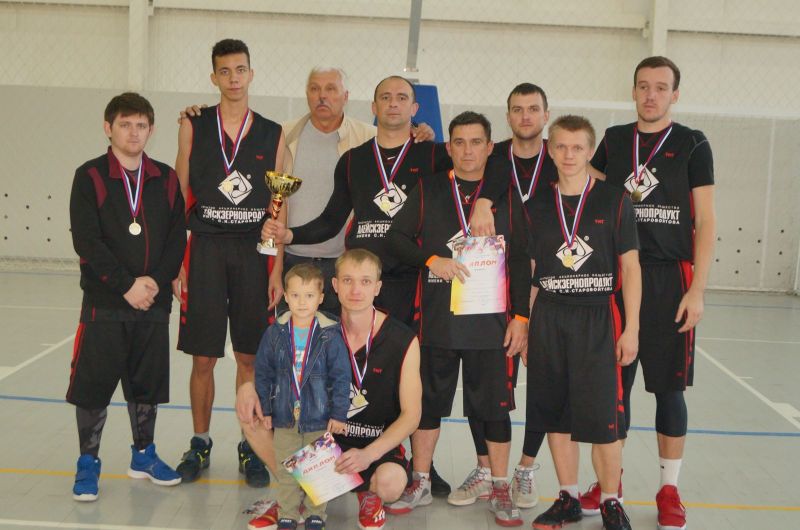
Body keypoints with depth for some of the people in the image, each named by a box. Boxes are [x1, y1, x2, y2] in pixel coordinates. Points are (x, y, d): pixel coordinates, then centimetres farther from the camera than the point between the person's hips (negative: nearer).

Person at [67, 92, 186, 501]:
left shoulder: (165, 179, 7)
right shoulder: (90, 177, -3)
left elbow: (177, 239, 4)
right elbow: (86, 241, -10)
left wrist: (155, 281, -10)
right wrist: (126, 285, -15)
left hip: (154, 302, 3)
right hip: (104, 303, -3)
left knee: (147, 383, 12)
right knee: (93, 383, 2)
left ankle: (143, 455, 29)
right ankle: (88, 462, 17)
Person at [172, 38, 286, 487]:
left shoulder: (272, 134, 6)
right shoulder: (194, 127, 5)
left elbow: (277, 207, 6)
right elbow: (181, 198, 5)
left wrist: (277, 269, 1)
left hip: (254, 252, 0)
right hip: (205, 249, 0)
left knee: (251, 358, 5)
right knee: (203, 358, 4)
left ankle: (250, 448, 18)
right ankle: (201, 444, 20)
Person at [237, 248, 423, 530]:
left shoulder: (403, 341, -11)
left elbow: (411, 414, -10)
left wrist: (368, 454, -25)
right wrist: (249, 385, -15)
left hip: (378, 442, -3)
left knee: (391, 482, -37)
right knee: (250, 414, -13)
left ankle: (369, 495, 5)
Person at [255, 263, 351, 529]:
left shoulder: (330, 335, -9)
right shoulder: (275, 333, -3)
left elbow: (341, 377, -6)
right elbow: (262, 372, 5)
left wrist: (338, 414, -8)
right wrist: (265, 409, 4)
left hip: (319, 419, -2)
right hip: (284, 417, 2)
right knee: (286, 470, 12)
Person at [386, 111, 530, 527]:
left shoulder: (507, 195, 6)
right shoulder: (428, 190, 7)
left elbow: (521, 260, 5)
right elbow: (396, 238, 4)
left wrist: (521, 316, 0)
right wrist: (431, 259, -13)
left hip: (491, 319, 0)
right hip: (437, 318, 1)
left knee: (495, 405, 4)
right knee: (428, 400, 9)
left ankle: (500, 490, 19)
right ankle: (420, 484, 25)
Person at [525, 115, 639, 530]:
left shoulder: (614, 201, -1)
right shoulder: (538, 206, 7)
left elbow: (631, 267, -1)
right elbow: (528, 272, 11)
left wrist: (631, 329, -5)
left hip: (597, 318, -3)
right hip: (548, 319, 3)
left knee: (602, 416, -2)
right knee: (554, 414, 9)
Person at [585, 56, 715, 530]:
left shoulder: (692, 145, 1)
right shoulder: (613, 140, 9)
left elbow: (706, 221, -1)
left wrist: (697, 290, -9)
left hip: (670, 278, -2)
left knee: (669, 386, 3)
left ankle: (670, 489, 16)